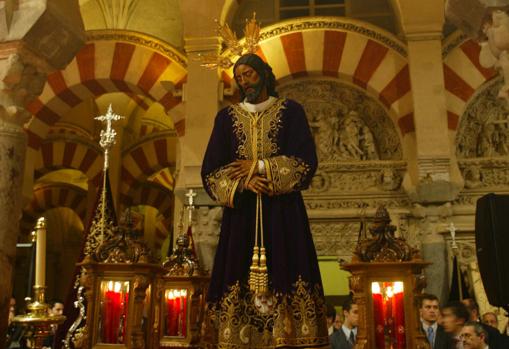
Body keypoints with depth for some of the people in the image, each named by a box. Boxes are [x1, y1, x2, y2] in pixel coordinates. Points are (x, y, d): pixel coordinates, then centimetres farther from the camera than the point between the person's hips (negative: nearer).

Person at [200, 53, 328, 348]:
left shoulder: (291, 111, 6)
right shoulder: (227, 117, 12)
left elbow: (306, 161, -4)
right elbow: (210, 172, 5)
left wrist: (258, 166, -9)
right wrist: (242, 181, -13)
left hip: (283, 213, -2)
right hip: (241, 214, 2)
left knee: (284, 276, -6)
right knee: (239, 279, -3)